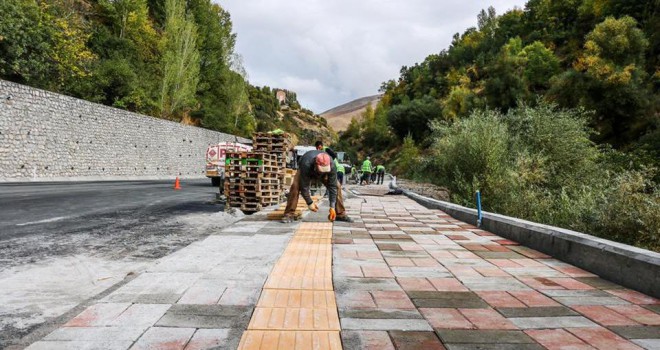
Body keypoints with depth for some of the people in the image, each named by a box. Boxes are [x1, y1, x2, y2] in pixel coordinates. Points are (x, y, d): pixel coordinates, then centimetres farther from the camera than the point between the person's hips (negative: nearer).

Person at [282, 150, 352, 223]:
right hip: (305, 172, -2)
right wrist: (309, 203, -33)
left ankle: (340, 214, -3)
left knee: (337, 186, -16)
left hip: (323, 175, 2)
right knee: (295, 186, -28)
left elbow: (332, 187, -33)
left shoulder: (332, 166, -38)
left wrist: (332, 207, -34)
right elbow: (304, 187, -37)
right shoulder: (306, 165, -45)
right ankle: (289, 215, -19)